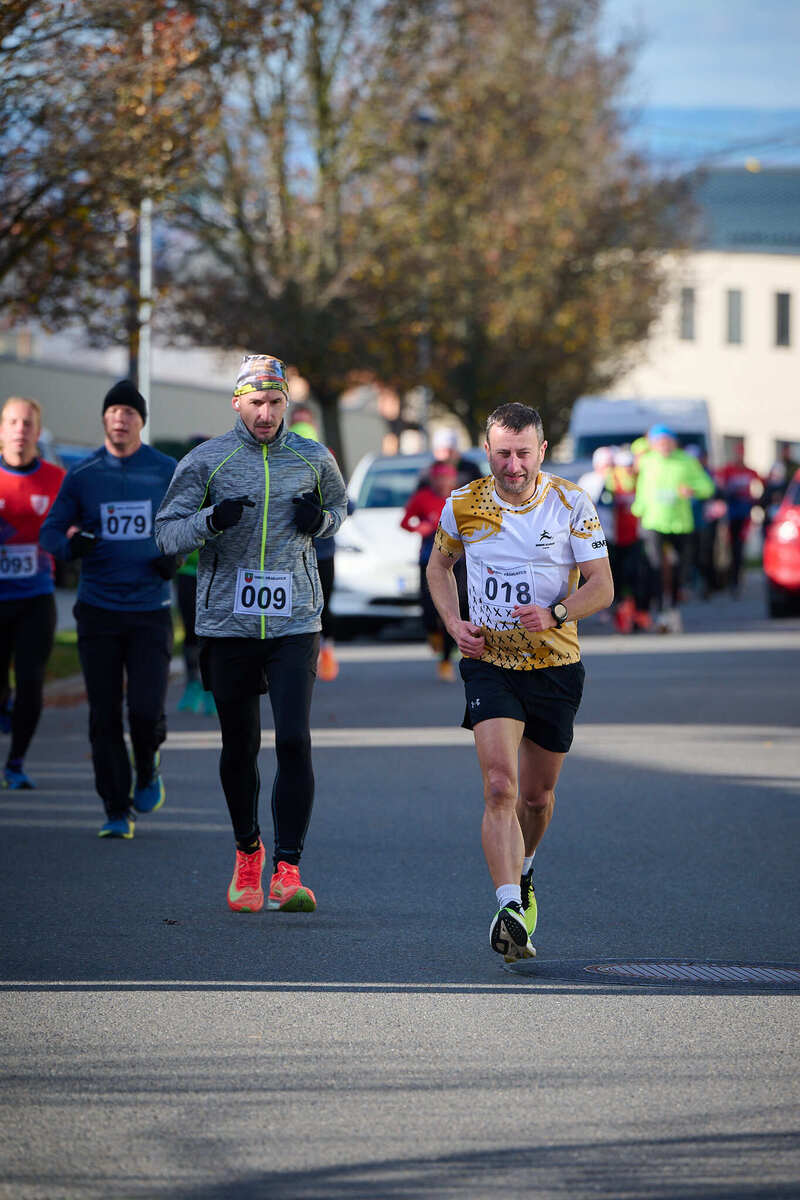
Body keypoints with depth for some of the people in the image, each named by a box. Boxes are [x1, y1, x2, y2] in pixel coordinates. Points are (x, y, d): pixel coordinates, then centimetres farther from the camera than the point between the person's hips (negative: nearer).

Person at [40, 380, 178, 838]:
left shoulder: (168, 472, 2)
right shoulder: (82, 475, 3)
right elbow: (51, 530, 7)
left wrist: (176, 555, -4)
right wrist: (72, 542, -16)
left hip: (150, 610, -1)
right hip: (98, 610, 1)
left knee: (147, 709, -12)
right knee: (105, 717, 0)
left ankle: (147, 771, 20)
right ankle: (118, 811, 10)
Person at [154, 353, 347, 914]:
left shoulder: (314, 459, 5)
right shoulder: (206, 461, 0)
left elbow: (339, 508, 23)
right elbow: (167, 532, 1)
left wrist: (320, 520, -1)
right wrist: (211, 520, -20)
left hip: (294, 621, 0)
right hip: (227, 621, 0)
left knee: (294, 741, -13)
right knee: (240, 745, 8)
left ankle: (287, 869, -12)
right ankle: (247, 852, 30)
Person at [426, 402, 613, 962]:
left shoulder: (572, 504, -7)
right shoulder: (464, 506, -4)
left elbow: (602, 586, -7)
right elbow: (439, 564, 16)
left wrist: (554, 613, -25)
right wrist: (453, 622, -1)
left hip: (555, 666, 1)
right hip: (489, 662, -1)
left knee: (537, 795, 13)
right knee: (500, 786, -20)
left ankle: (522, 877, 44)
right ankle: (511, 910, -30)